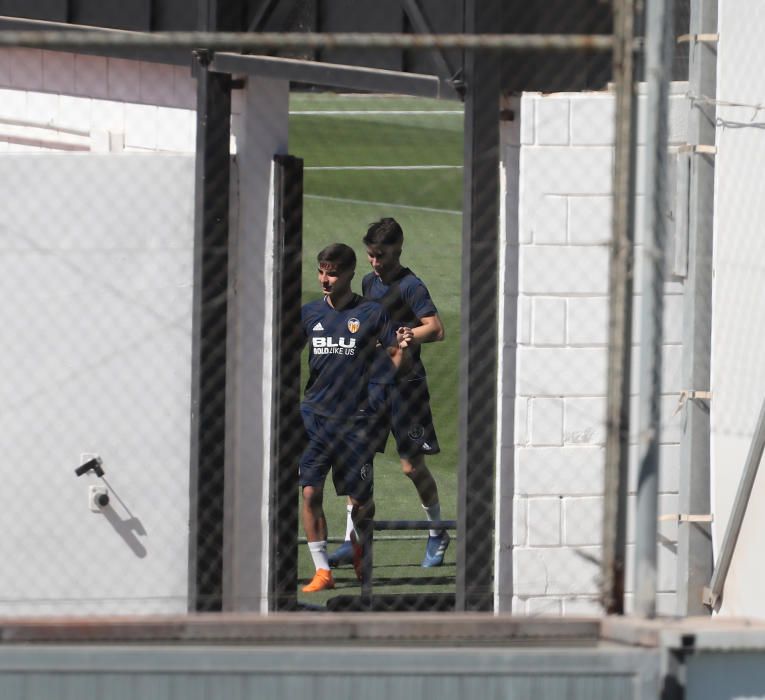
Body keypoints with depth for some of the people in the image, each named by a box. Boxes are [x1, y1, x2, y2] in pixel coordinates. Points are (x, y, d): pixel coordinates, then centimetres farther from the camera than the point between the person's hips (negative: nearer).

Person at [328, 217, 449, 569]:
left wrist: (411, 336, -36)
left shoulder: (410, 286, -11)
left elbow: (436, 328, -21)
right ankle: (351, 541, 0)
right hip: (373, 382, 6)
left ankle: (438, 533, 21)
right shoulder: (369, 282, 12)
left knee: (412, 465, 0)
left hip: (405, 383, -6)